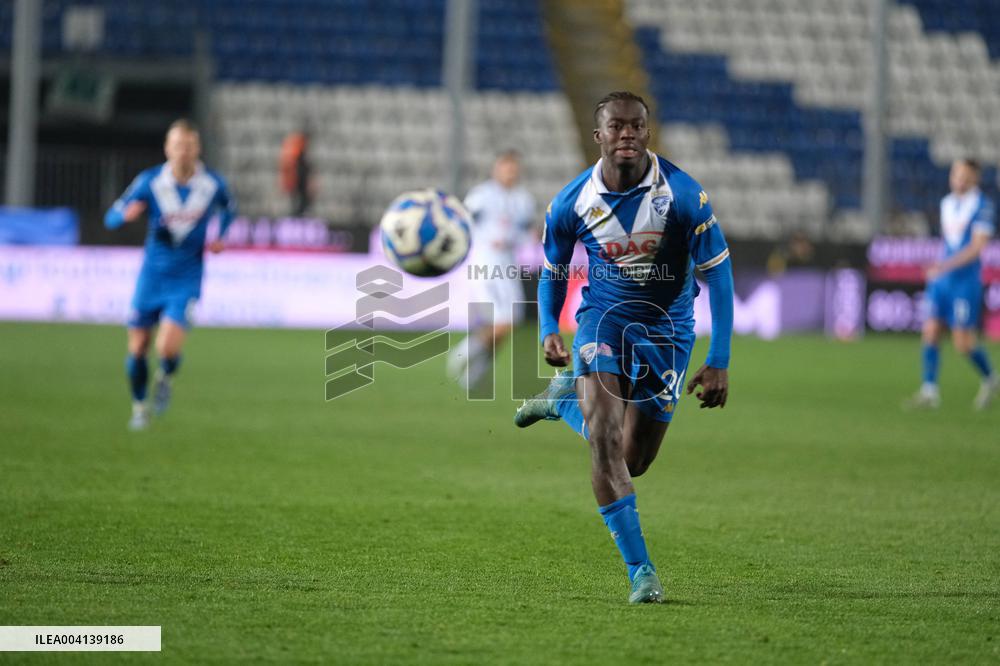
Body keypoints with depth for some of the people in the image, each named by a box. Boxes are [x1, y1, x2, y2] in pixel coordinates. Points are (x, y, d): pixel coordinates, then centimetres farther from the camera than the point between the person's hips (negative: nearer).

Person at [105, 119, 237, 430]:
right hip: (152, 276, 1)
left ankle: (165, 378, 19)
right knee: (137, 349, 4)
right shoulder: (149, 182, -9)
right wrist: (127, 213, -28)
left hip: (186, 279, -1)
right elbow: (111, 218, -5)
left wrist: (220, 237, 0)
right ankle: (139, 406, 30)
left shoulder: (213, 183, -7)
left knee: (168, 347, -18)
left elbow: (229, 206, 17)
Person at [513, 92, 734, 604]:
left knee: (633, 462, 7)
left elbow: (718, 274, -12)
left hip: (666, 329, 0)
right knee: (606, 442, -22)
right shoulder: (572, 203, -11)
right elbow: (553, 272, 7)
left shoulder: (684, 196, -18)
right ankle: (640, 570, -15)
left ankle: (566, 398, 36)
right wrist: (548, 330, -12)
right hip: (603, 317, 0)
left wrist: (719, 362, -17)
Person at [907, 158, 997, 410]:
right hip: (941, 278, 6)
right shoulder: (947, 203, 11)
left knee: (963, 342, -5)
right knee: (930, 332, -5)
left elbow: (977, 246, -17)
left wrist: (946, 266, -26)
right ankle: (929, 392, -3)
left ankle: (989, 379, 21)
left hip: (966, 280, -6)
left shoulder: (982, 205, -10)